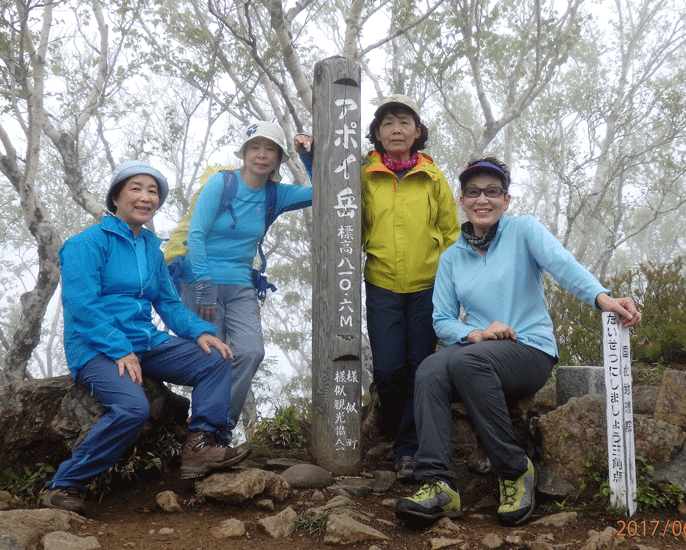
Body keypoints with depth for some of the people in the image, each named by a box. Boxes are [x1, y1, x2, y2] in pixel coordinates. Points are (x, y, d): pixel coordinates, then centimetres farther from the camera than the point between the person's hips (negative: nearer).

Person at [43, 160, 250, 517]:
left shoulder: (151, 248, 18)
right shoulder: (88, 242, -4)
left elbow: (169, 303, 19)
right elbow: (81, 304, -14)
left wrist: (200, 332, 0)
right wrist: (119, 350, -22)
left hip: (146, 342, 7)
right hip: (95, 347, -7)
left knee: (215, 359, -10)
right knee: (132, 407, -32)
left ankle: (200, 445, -11)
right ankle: (64, 486, -16)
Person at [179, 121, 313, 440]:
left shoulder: (276, 195, 8)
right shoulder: (221, 183, -5)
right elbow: (196, 234, -10)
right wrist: (204, 289, -16)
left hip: (241, 287, 4)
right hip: (203, 281, -4)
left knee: (251, 351, -14)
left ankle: (223, 424, 4)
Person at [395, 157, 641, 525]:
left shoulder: (523, 230, 4)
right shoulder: (451, 257, 15)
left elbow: (563, 264, -16)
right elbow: (442, 319, 9)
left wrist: (602, 298, -36)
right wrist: (475, 333, -13)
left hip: (530, 348, -3)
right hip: (476, 350, 4)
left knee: (464, 360, -35)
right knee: (429, 371, -29)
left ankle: (516, 471, -20)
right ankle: (437, 484, -34)